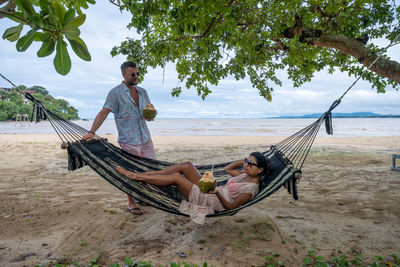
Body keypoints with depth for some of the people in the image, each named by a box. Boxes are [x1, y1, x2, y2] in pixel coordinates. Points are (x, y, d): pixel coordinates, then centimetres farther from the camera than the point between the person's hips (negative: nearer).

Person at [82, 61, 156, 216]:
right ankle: (131, 203, 18)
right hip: (128, 140, -6)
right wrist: (92, 132, -20)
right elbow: (104, 112, -11)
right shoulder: (116, 93, -4)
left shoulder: (142, 92, 14)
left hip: (145, 138, 6)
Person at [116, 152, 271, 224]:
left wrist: (217, 192, -31)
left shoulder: (251, 189, -15)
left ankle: (136, 177, -4)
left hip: (210, 201, -9)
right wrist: (245, 160, 15)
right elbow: (228, 169, 24)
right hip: (207, 190, 9)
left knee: (176, 177, -19)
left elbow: (230, 207, -17)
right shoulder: (245, 175, 10)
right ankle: (148, 174, -1)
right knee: (187, 166, -10)